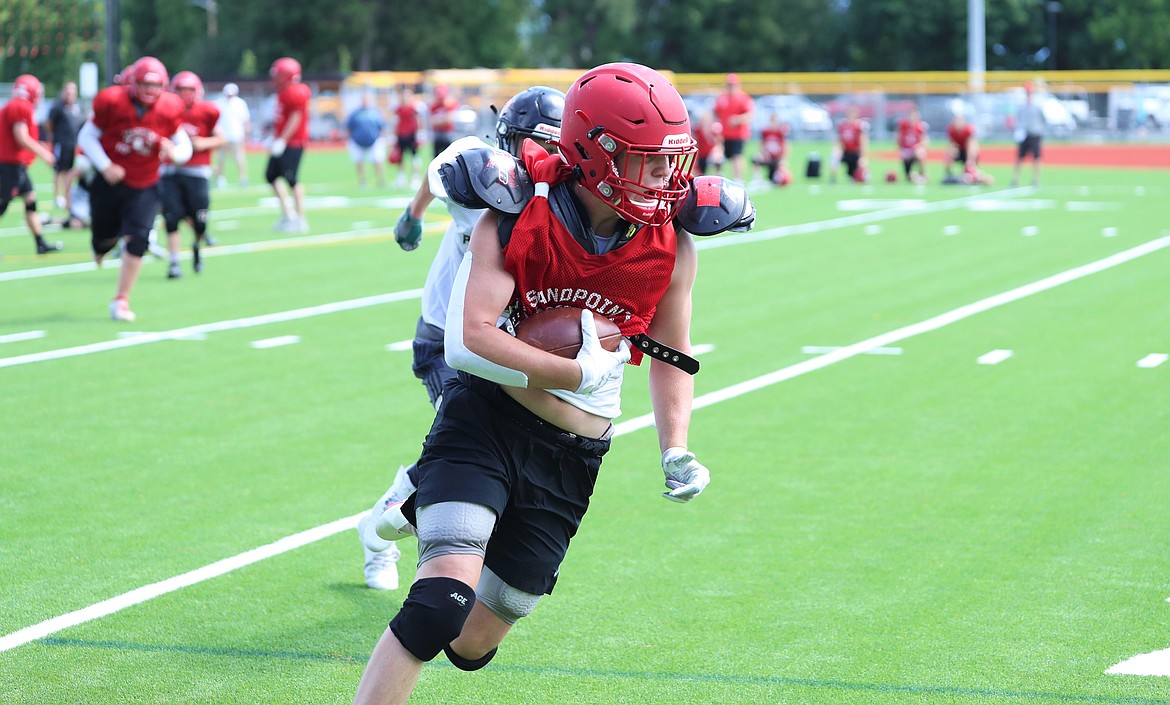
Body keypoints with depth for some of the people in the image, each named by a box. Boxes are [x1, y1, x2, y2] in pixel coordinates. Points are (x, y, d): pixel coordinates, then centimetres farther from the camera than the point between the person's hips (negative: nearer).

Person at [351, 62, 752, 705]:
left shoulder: (672, 248, -5)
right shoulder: (517, 219, -14)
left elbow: (670, 356, 11)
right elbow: (467, 342, -23)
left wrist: (676, 451, -3)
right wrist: (581, 373, -22)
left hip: (569, 458, 4)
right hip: (484, 419, -4)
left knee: (472, 644, 11)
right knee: (443, 604, -25)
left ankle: (421, 516, 39)